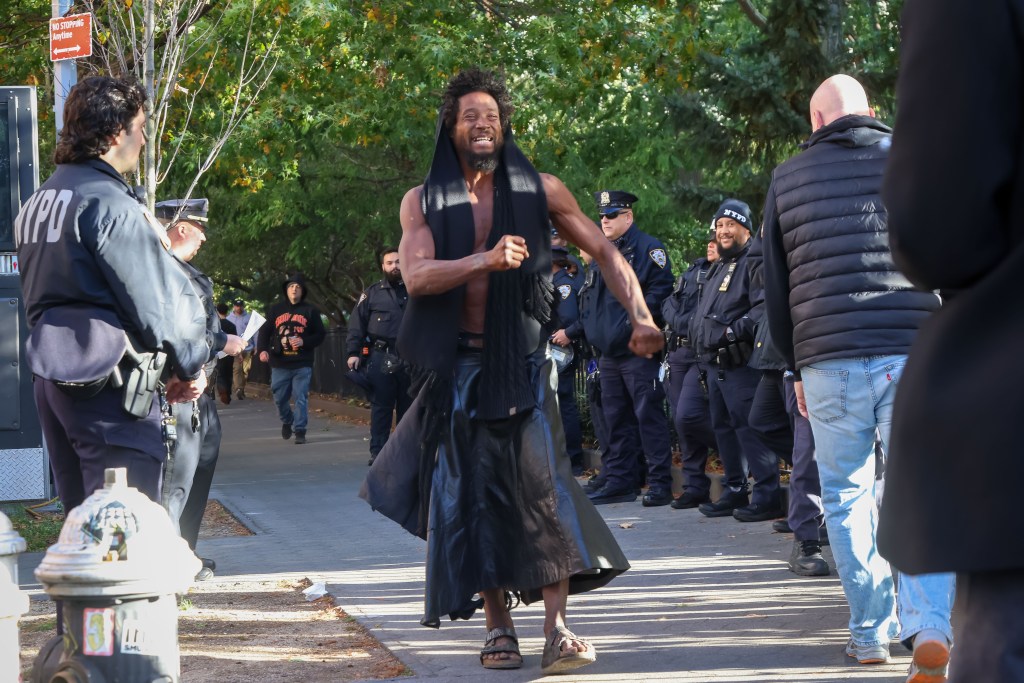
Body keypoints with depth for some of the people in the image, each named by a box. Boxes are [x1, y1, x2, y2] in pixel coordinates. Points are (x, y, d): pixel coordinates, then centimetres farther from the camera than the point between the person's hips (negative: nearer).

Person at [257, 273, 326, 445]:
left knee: (301, 398, -4)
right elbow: (264, 332, 5)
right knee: (280, 398, 8)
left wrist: (304, 342, -12)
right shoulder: (275, 310, 8)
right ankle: (287, 421, 34)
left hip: (302, 364, -2)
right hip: (279, 364, 2)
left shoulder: (310, 311, 5)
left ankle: (299, 430, 2)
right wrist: (263, 350, -13)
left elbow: (320, 334, 5)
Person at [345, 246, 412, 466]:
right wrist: (353, 353, -4)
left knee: (408, 406, 6)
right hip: (381, 359, -2)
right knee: (380, 407, -2)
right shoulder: (372, 293, 8)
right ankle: (377, 451, 0)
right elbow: (356, 326, 5)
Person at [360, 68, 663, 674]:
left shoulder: (538, 190, 4)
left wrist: (640, 317, -6)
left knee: (540, 480, -14)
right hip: (459, 367, 1)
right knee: (473, 492, 0)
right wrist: (486, 260, -28)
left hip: (523, 362, -1)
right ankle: (499, 628, 8)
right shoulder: (424, 202, 3)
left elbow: (604, 251, 7)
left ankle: (557, 629, -18)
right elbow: (417, 276, -12)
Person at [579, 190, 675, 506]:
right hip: (609, 352, 8)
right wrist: (590, 323, 13)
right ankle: (619, 482, 16)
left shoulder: (646, 248, -5)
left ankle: (660, 484, -7)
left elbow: (661, 288, -13)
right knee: (616, 419, 10)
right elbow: (589, 295, 28)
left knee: (649, 416, -8)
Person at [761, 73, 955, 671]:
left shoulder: (787, 179, 12)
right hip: (912, 352, -1)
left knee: (848, 497, 9)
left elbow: (776, 287, 16)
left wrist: (796, 366, 23)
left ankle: (871, 633, 7)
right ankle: (931, 623, -16)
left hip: (827, 361, 1)